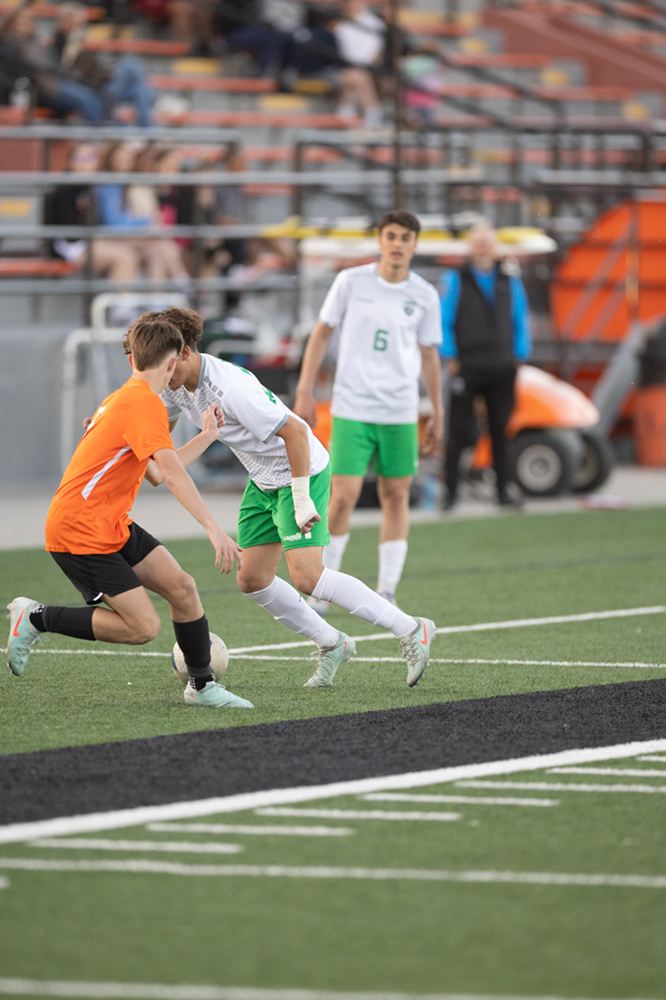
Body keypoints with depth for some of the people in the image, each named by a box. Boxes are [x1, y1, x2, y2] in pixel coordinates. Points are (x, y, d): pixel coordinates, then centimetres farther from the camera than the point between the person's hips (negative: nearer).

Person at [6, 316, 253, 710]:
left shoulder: (123, 398, 16)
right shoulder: (145, 403, -16)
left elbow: (163, 471, 23)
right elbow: (171, 473, -26)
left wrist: (206, 437, 27)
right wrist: (214, 529, -32)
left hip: (112, 526, 10)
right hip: (79, 533, -10)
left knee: (182, 586, 1)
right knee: (144, 626, -13)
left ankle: (202, 685, 15)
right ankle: (37, 618, 0)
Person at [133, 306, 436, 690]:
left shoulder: (229, 388, -30)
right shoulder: (178, 384, -3)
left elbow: (294, 430, -29)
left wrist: (302, 498, -28)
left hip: (302, 471, -9)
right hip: (263, 481, 9)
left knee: (306, 576, -19)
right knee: (252, 579, 5)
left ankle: (412, 631, -11)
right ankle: (333, 646, 20)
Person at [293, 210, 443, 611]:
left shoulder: (424, 296, 3)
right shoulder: (351, 281, -1)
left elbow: (429, 355, 13)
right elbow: (322, 333, 5)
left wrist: (438, 413, 13)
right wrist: (305, 391, 0)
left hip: (401, 412, 2)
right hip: (351, 408, -2)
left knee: (396, 497, 3)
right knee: (344, 496, -9)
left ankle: (387, 592, 10)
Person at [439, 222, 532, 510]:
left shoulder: (509, 280, 10)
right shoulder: (455, 280, 1)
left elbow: (521, 321, 16)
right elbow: (443, 321, 1)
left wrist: (519, 356, 9)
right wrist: (450, 358, -4)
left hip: (501, 368, 3)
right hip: (467, 368, -3)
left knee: (500, 432, 7)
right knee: (458, 432, -2)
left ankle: (505, 490, 12)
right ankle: (450, 492, 4)